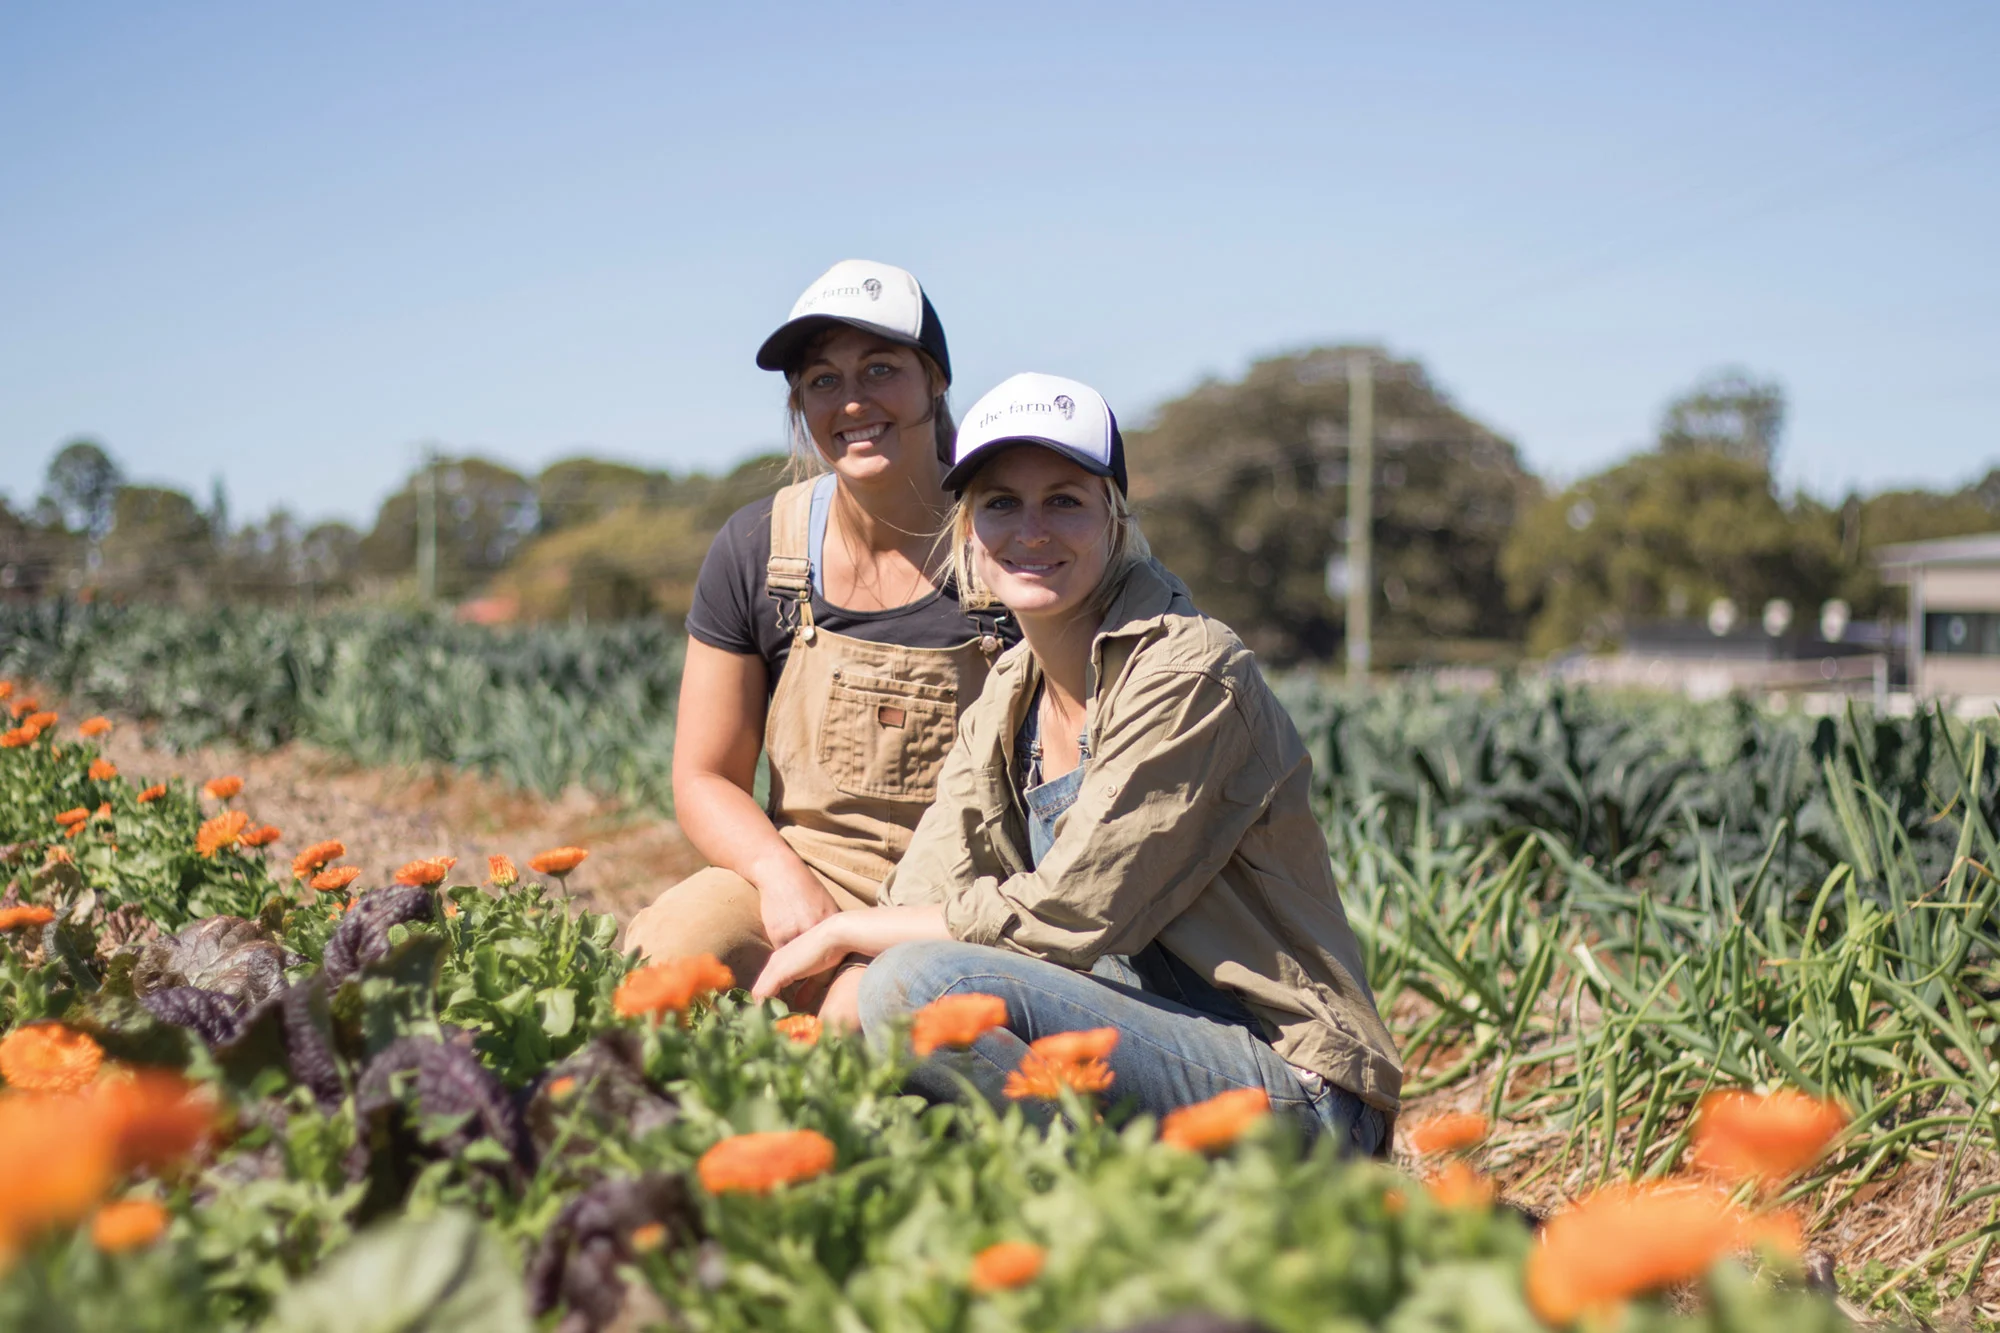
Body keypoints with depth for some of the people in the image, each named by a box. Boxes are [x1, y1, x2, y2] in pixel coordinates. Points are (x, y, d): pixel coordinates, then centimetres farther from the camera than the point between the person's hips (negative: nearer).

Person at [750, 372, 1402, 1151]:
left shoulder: (1188, 675, -15)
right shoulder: (1005, 706, 10)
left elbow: (1066, 915, -19)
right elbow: (920, 901, 1)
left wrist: (843, 933, -8)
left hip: (1290, 1093, -8)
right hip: (1145, 1043, 8)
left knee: (926, 983, -26)